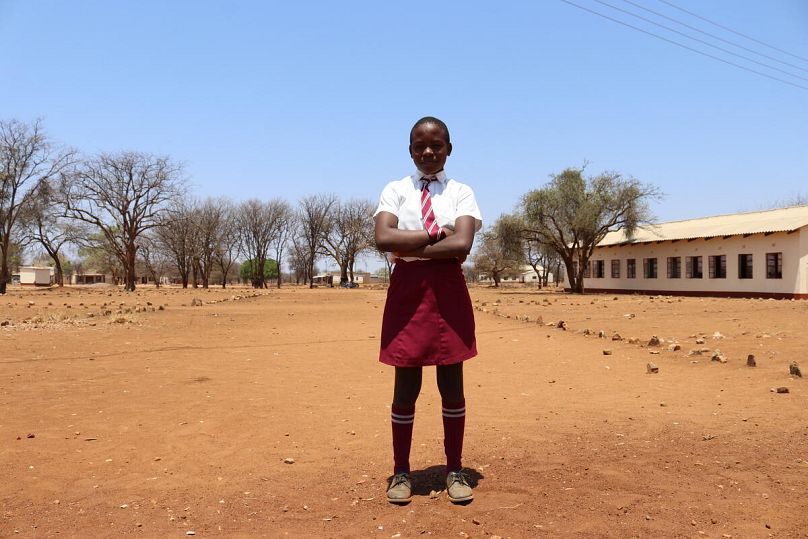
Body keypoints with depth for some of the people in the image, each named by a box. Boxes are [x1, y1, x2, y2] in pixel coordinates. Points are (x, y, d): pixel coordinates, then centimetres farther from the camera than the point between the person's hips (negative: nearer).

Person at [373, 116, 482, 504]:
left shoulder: (461, 193, 5)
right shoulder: (395, 191, 6)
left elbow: (462, 245, -12)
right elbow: (384, 238, -12)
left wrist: (410, 250, -10)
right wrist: (435, 235, -10)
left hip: (448, 291, 1)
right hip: (407, 291, 0)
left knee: (451, 383, 9)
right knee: (406, 385, 6)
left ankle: (454, 470, 23)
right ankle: (401, 472, 21)